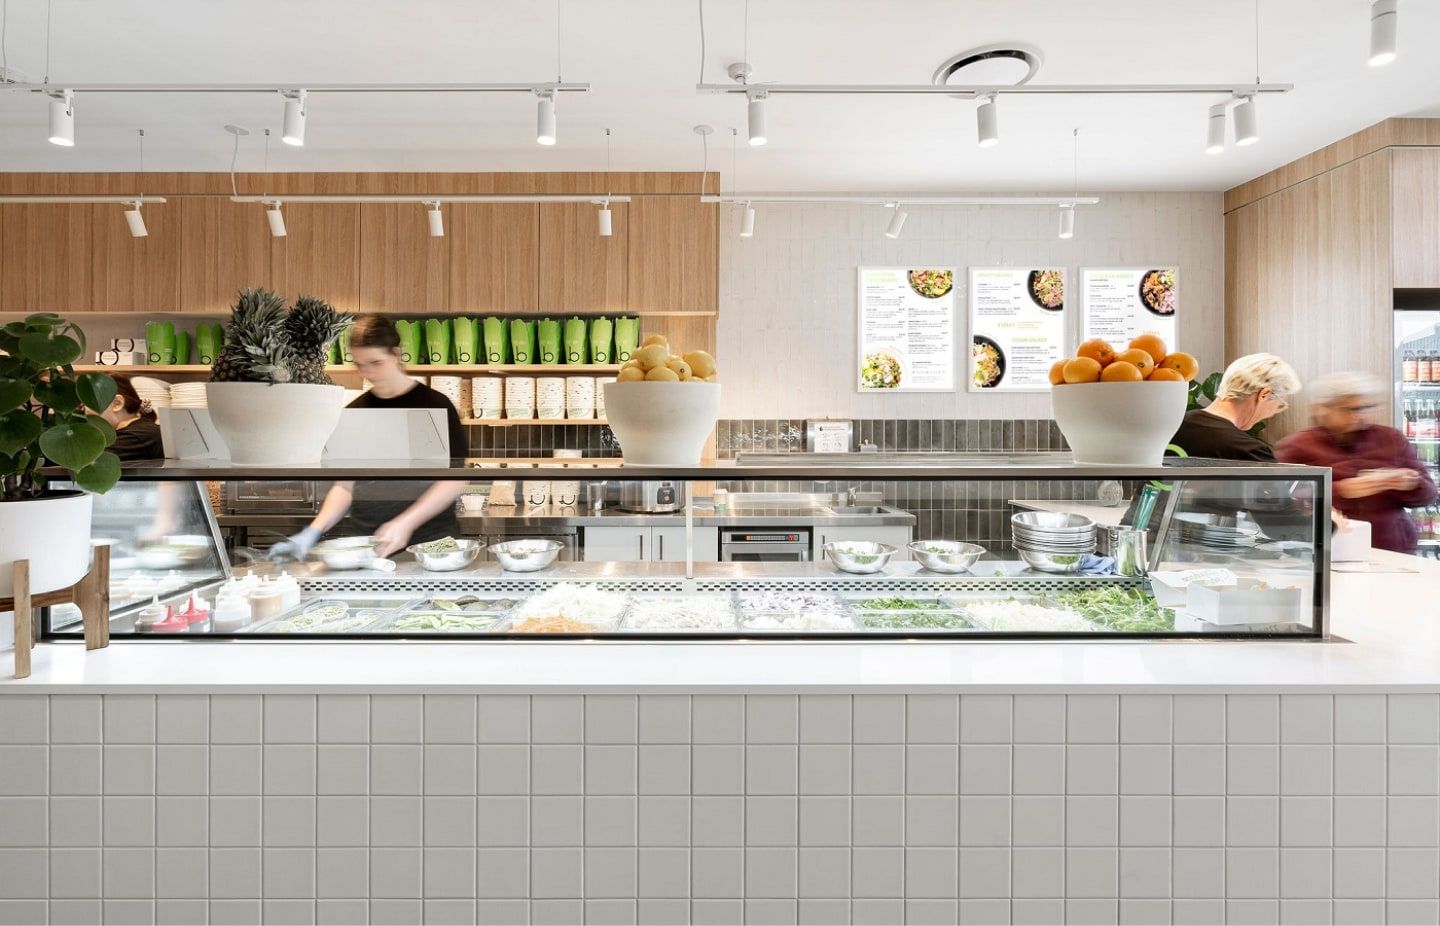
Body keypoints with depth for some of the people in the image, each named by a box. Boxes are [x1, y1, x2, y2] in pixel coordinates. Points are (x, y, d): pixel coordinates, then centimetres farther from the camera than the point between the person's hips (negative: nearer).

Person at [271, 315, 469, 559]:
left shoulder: (434, 406, -3)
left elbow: (455, 479, -7)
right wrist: (313, 532, -1)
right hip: (369, 546, 4)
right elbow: (345, 485, 13)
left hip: (432, 542, -3)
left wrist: (405, 523, -16)